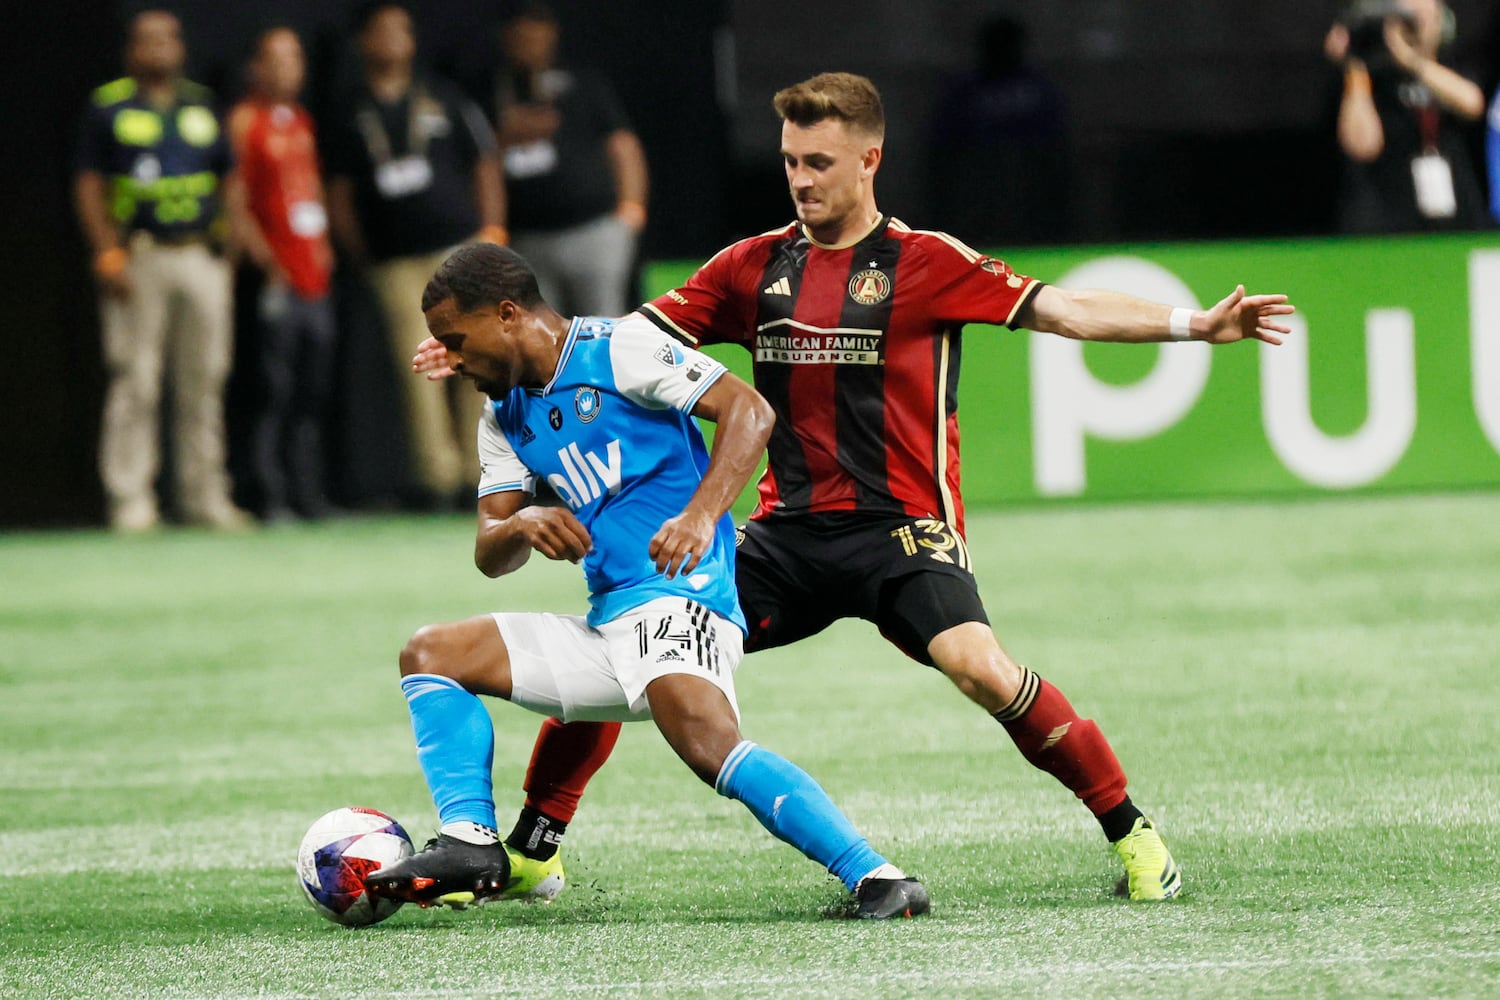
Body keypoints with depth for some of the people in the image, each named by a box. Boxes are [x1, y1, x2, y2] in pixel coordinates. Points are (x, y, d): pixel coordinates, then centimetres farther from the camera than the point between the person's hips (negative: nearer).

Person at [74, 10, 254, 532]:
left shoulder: (203, 104, 16)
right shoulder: (108, 107, 3)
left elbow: (229, 179, 20)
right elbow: (88, 186, -1)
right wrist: (108, 254, -10)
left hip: (201, 257, 4)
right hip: (138, 258, -4)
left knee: (204, 382, 4)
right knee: (134, 382, -7)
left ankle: (205, 496, 10)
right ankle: (130, 499, -4)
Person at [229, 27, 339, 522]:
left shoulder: (301, 121, 18)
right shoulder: (245, 120, -4)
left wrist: (322, 247, 14)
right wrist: (264, 259, -15)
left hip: (314, 276, 7)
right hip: (277, 278, -7)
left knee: (314, 391, 7)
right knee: (277, 392, -8)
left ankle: (310, 495, 11)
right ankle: (274, 497, -7)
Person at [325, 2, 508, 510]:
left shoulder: (444, 99, 10)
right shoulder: (352, 117, 9)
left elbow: (484, 164, 10)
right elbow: (341, 196, 12)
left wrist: (491, 234, 1)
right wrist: (360, 255, 5)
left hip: (460, 247, 0)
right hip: (397, 263, 0)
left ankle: (480, 470, 2)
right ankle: (437, 474, -2)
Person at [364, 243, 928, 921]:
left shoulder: (617, 349, -4)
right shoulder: (506, 415, 19)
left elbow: (748, 410, -12)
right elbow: (490, 555, 16)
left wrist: (700, 516, -26)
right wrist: (521, 527, -9)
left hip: (676, 597, -9)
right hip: (606, 630, 9)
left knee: (706, 739, -35)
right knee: (429, 654, 8)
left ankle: (874, 878, -37)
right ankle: (470, 844, -9)